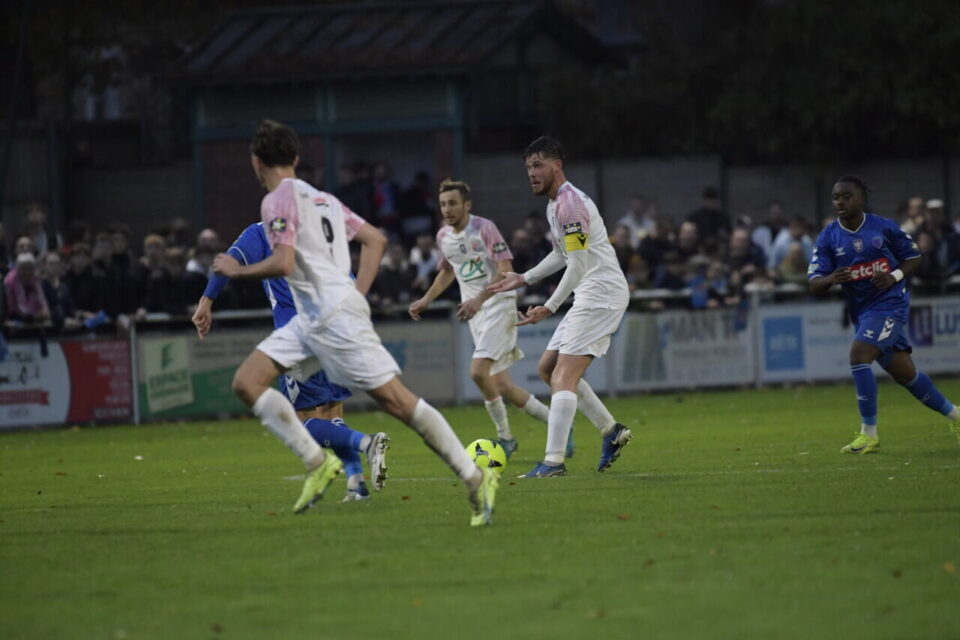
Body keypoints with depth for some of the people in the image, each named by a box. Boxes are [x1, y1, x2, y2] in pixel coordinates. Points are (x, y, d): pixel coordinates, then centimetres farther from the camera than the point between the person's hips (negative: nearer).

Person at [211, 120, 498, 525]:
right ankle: (316, 462, -2)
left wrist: (237, 270, -4)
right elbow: (376, 239, 22)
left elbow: (283, 264, -21)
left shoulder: (278, 201, -9)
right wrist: (359, 292, 20)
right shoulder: (321, 198, 19)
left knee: (398, 402, -9)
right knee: (246, 383, 2)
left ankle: (476, 479, -6)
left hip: (335, 316, -10)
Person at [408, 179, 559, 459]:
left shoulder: (484, 228, -13)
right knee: (501, 385, 4)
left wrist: (479, 299, -29)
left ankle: (505, 438, -7)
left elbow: (505, 270, -19)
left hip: (499, 304, -7)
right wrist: (425, 300, 16)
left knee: (478, 371, -22)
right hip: (474, 311, 7)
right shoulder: (443, 236, 8)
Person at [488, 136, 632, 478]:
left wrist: (549, 308, -18)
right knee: (548, 367, 13)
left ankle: (553, 461, -19)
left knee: (563, 376, -15)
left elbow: (578, 264, -20)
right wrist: (524, 279, 28)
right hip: (591, 296, 11)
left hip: (600, 293, -11)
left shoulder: (569, 204, -16)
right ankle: (611, 430, 16)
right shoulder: (555, 204, 16)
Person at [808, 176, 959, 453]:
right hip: (862, 312, 5)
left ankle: (869, 434, -16)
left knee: (858, 356, -23)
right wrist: (830, 279, -27)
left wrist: (896, 276, -13)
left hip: (889, 303, -5)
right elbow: (814, 285, -4)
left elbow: (914, 258, 7)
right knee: (904, 373, 10)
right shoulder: (828, 238, 1)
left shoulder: (884, 228, -5)